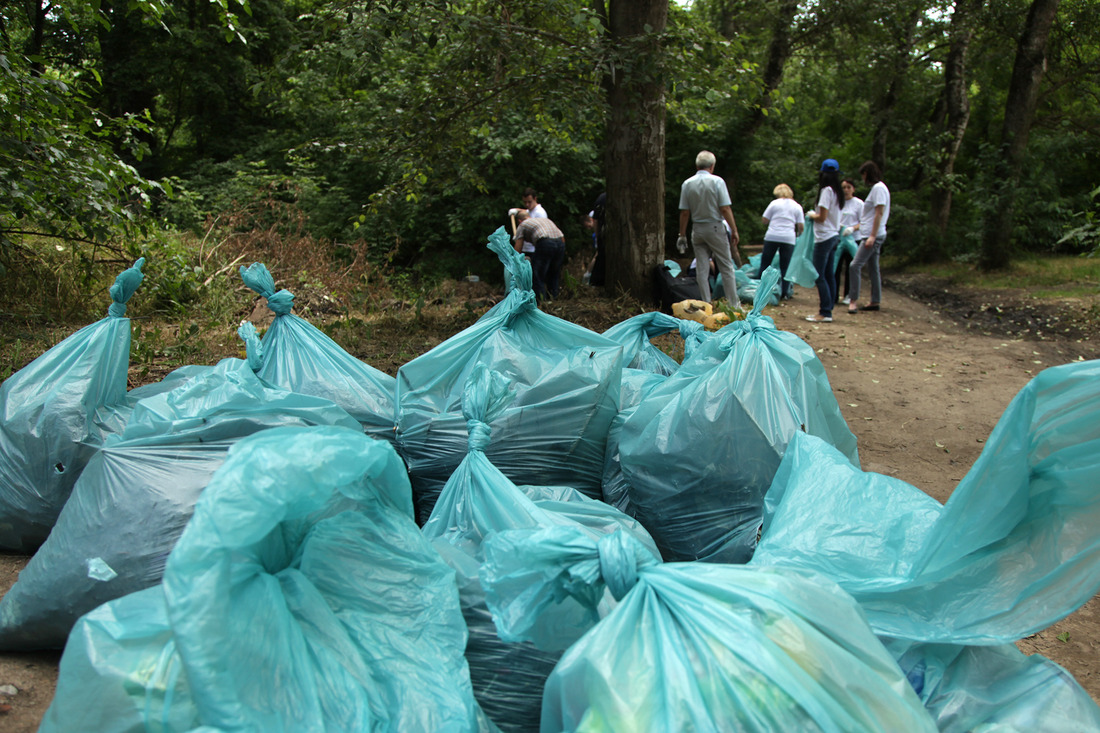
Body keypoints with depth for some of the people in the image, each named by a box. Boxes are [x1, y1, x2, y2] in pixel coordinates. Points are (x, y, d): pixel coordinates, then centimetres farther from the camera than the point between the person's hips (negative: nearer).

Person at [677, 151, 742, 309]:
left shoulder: (687, 184, 1)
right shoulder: (717, 181, -8)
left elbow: (684, 213, 1)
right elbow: (725, 209, -12)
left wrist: (682, 235, 8)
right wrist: (734, 230, -7)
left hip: (697, 229, 3)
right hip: (715, 228, -3)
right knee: (726, 267, 3)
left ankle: (706, 304, 7)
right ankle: (734, 303, 4)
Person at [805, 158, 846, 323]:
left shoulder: (827, 191, -14)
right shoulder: (837, 192, 12)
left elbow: (822, 217, -16)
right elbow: (832, 215, 14)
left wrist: (812, 215, 2)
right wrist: (815, 214, 17)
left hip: (824, 237, -9)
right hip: (834, 235, 9)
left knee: (820, 276, -7)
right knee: (829, 275, 11)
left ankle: (825, 313, -9)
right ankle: (827, 311, 14)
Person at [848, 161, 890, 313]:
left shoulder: (878, 188, -12)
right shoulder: (876, 188, 19)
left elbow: (879, 213, -18)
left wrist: (872, 236, -22)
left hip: (874, 235, -10)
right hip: (873, 235, 10)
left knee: (855, 266, -15)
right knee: (873, 268, 11)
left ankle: (854, 300, -14)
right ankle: (875, 301, 15)